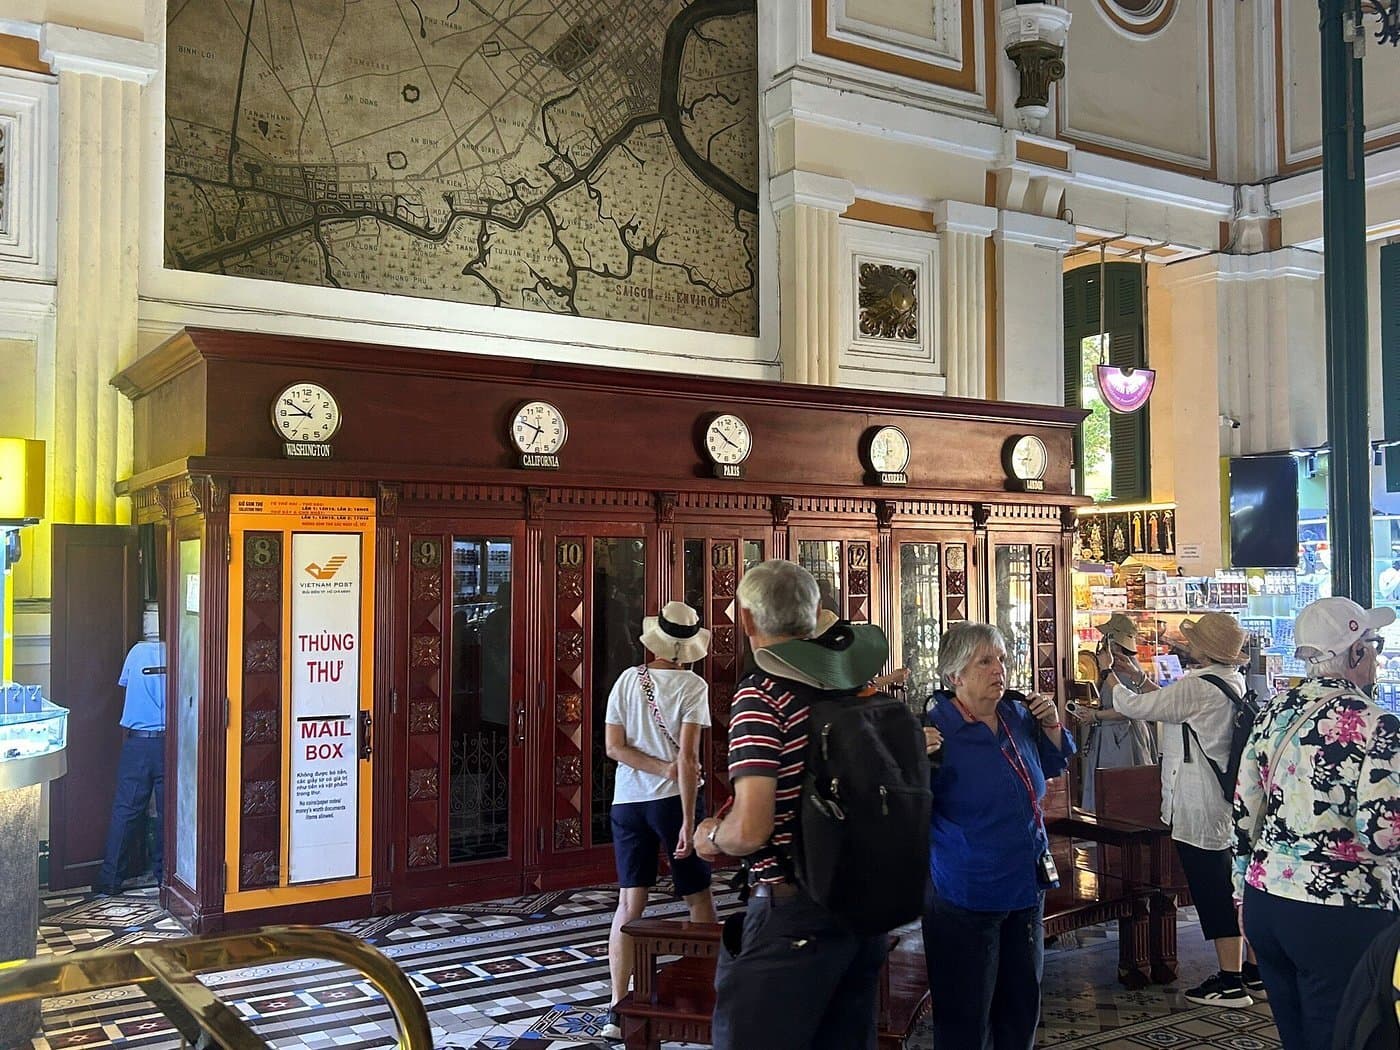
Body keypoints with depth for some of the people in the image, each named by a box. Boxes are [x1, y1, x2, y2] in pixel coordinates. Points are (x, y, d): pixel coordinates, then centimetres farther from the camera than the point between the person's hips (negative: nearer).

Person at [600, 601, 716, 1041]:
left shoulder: (628, 679, 2)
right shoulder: (692, 686, -8)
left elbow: (614, 746, -3)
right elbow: (688, 757, -15)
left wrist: (662, 769, -6)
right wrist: (688, 822, -15)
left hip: (628, 802, 3)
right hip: (675, 800, -3)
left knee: (630, 903, 4)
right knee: (699, 896, 13)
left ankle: (617, 1009, 0)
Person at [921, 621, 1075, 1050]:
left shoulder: (1018, 715, 3)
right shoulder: (936, 729, -18)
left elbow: (1052, 766, 21)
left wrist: (1052, 727, 2)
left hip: (1027, 886, 7)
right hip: (967, 897, -7)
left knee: (1023, 1005, 21)